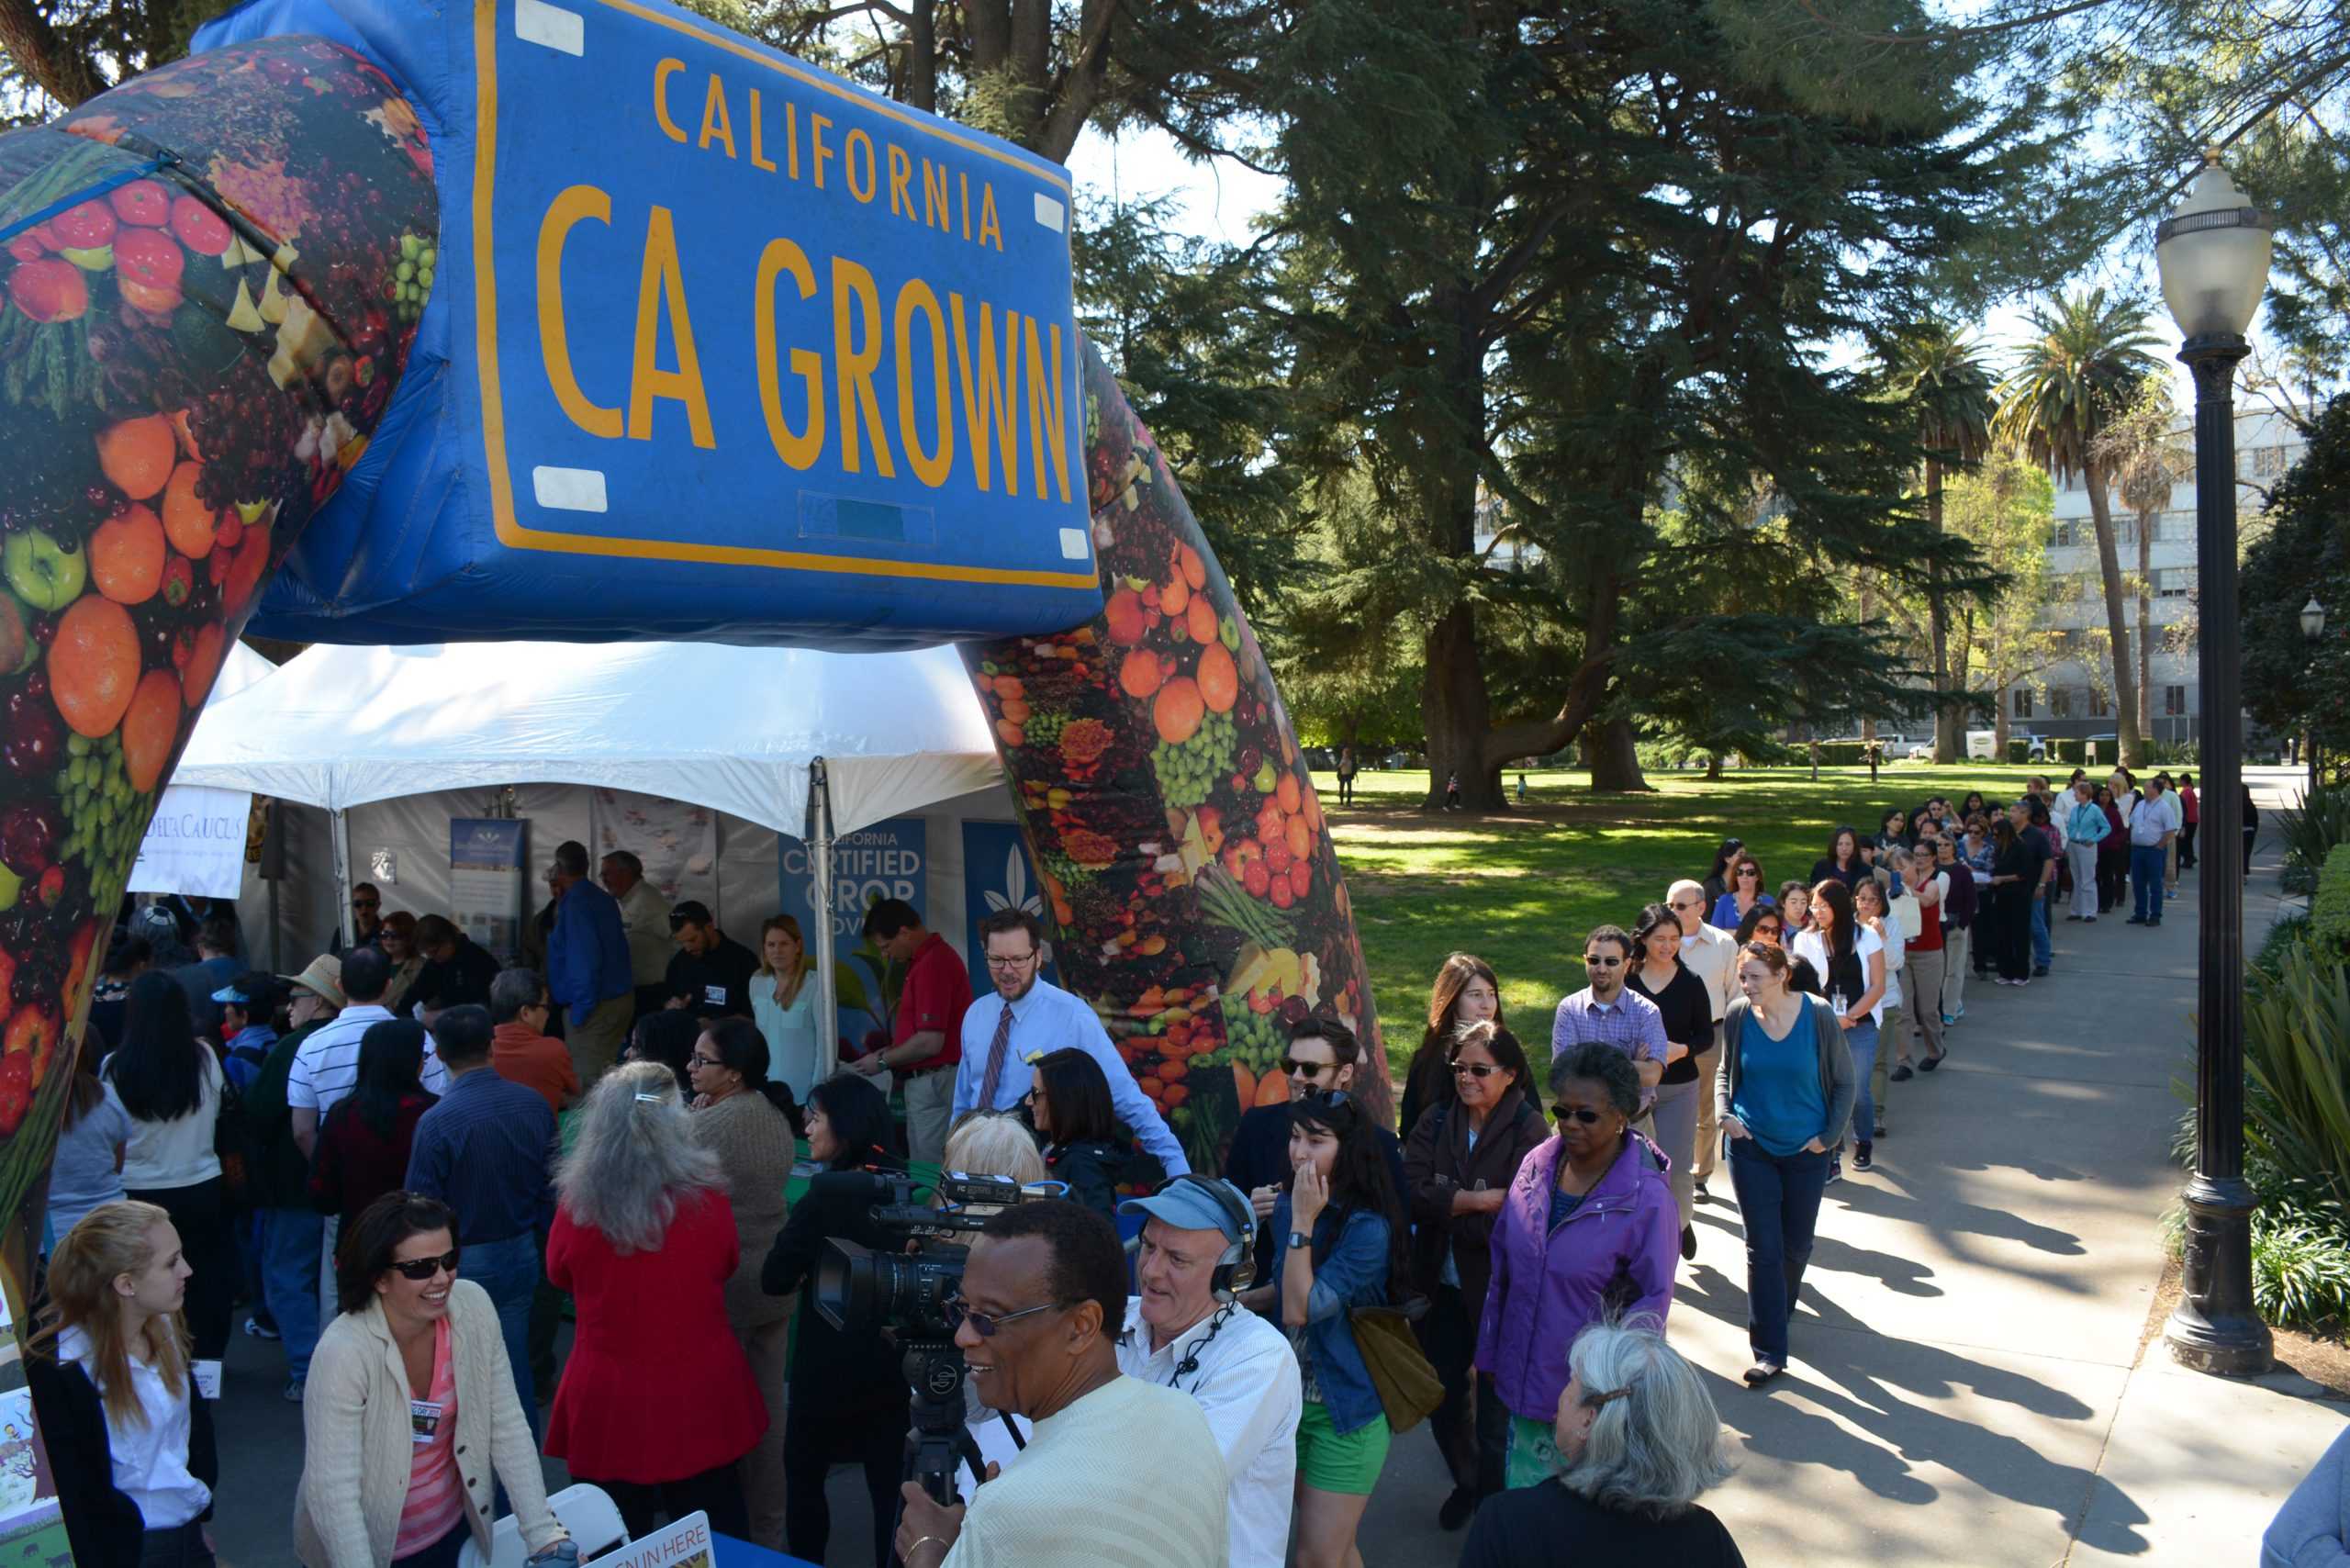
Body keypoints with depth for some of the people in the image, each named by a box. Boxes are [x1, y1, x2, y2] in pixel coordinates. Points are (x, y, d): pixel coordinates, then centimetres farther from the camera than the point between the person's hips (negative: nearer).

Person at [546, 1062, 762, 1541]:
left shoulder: (578, 1201, -15)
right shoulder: (706, 1194, -15)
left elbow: (558, 1276, 5)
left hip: (607, 1399, 0)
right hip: (701, 1393, 0)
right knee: (717, 1542, 18)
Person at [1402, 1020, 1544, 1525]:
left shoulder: (1528, 1131, -13)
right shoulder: (1436, 1121, 0)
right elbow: (1413, 1193, -14)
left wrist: (1446, 1206, -16)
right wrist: (1481, 1200, -23)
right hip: (1440, 1288, 4)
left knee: (1494, 1408, 8)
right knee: (1443, 1398, 18)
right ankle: (1465, 1483, 45)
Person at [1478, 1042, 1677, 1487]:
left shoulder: (1647, 1199, -17)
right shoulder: (1537, 1165, -1)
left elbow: (1653, 1300, -10)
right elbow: (1501, 1265, 8)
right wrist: (1488, 1353, 12)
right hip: (1521, 1379, 5)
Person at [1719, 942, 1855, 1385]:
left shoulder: (1818, 1016, -14)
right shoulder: (1738, 1016, -9)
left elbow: (1845, 1083, -3)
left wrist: (1829, 1136, -8)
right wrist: (1725, 1113, -7)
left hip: (1805, 1150, 0)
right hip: (1751, 1147, 0)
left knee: (1797, 1244, 14)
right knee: (1763, 1248, -2)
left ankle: (1779, 1309, 45)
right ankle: (1769, 1350, 4)